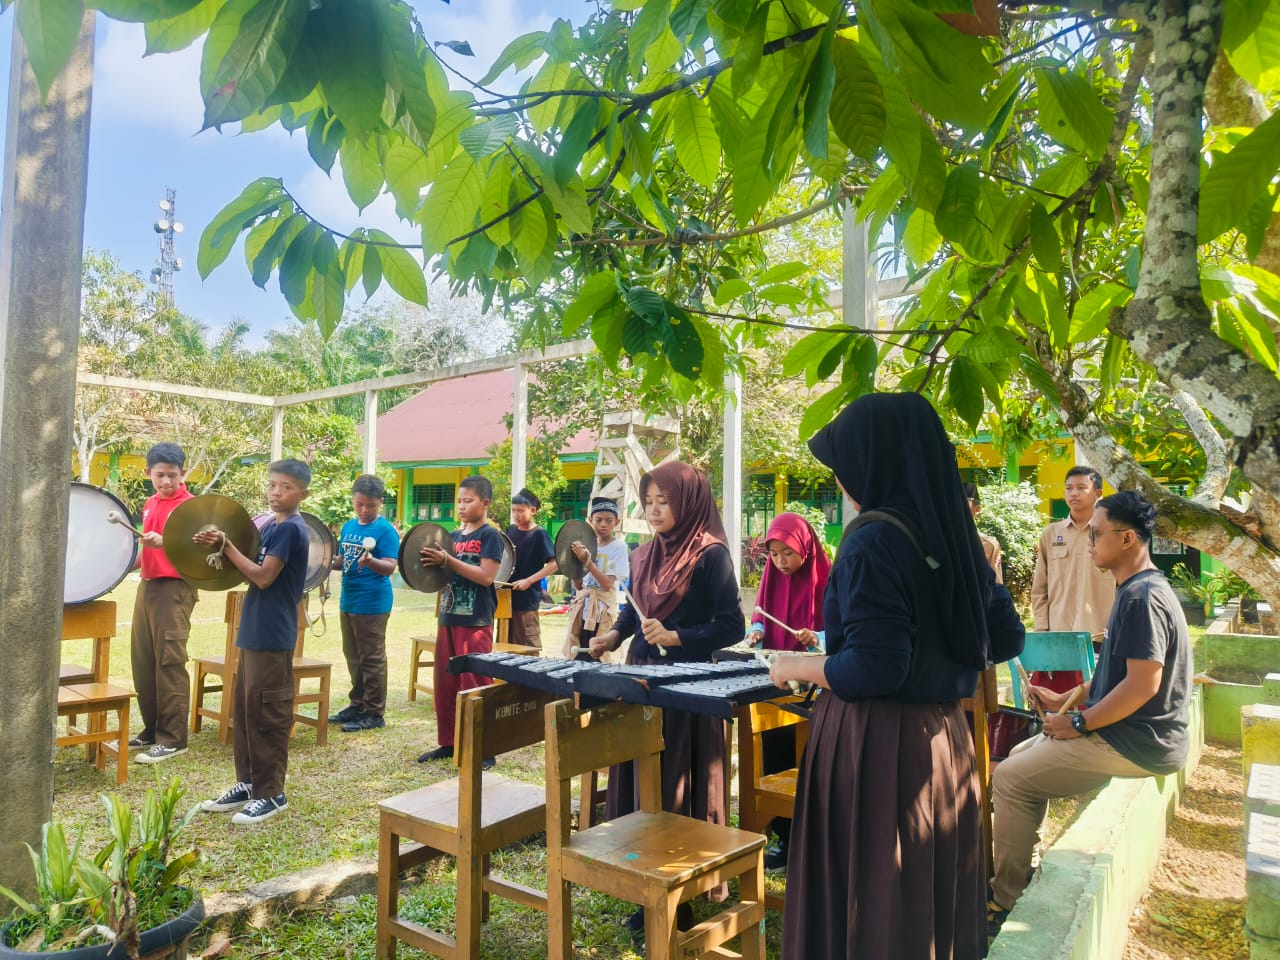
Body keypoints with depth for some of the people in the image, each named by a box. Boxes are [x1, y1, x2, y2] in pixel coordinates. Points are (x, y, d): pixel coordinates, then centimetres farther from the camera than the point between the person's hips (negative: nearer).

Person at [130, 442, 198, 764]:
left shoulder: (190, 504, -9)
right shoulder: (149, 504, 14)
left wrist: (163, 542, -32)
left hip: (175, 588, -8)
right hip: (147, 584, 8)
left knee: (169, 662, -6)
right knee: (142, 661, 11)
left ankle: (173, 739, 0)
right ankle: (151, 729, 23)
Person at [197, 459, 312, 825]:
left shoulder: (291, 529, -15)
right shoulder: (270, 525, 13)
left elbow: (263, 577, -18)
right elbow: (254, 569, 14)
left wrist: (226, 546, -12)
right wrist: (225, 547, -2)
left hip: (272, 636, -10)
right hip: (254, 631, 10)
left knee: (266, 713, -3)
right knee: (243, 709, 15)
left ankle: (271, 793, 8)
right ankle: (249, 782, 27)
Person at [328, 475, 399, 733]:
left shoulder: (385, 530, -13)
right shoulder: (348, 527, 9)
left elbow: (390, 567, -20)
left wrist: (371, 562, -39)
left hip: (372, 604, -8)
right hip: (348, 601, 8)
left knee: (372, 659, 0)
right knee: (353, 657, 17)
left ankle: (374, 713, 9)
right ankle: (357, 705, 30)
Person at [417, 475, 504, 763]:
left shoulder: (490, 535, -7)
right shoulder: (455, 536, 13)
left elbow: (486, 576, -18)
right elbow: (447, 574, 18)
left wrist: (447, 561, -21)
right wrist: (435, 563, -3)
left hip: (475, 622, -7)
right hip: (448, 618, 7)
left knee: (475, 686, -4)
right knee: (444, 682, 11)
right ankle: (448, 742, 24)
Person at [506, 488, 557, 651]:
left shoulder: (539, 534, -10)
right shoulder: (511, 530, 8)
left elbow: (554, 564, -15)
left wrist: (529, 581, -20)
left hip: (527, 598, -6)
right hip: (508, 595, 6)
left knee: (528, 646, 2)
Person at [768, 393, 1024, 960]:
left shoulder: (874, 540, -19)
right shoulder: (954, 534, 5)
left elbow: (873, 670, -23)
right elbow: (1006, 638, 12)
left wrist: (796, 667, -7)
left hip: (876, 745, -8)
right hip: (943, 737, 8)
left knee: (868, 903, 7)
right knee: (933, 895, 21)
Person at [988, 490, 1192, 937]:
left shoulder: (1142, 597, -21)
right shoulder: (1138, 590, 12)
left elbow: (1142, 683, -27)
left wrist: (1078, 723, -18)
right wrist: (1066, 699, 16)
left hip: (1135, 744, -10)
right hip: (1129, 734, 10)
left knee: (1008, 779, -9)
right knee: (1023, 754, 17)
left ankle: (1005, 901, 4)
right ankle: (1022, 869, 23)